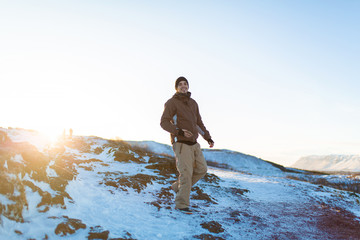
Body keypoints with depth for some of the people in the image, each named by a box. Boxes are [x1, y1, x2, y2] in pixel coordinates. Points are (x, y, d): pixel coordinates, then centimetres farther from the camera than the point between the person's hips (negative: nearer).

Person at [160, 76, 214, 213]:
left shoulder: (193, 103, 14)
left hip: (193, 144, 7)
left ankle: (178, 187, 21)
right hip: (181, 144, -7)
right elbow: (164, 123, -17)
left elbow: (199, 122, 21)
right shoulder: (171, 103, -7)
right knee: (186, 173, -13)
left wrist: (208, 138, 13)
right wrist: (179, 132, -32)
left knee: (201, 169, 6)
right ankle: (182, 204, -2)